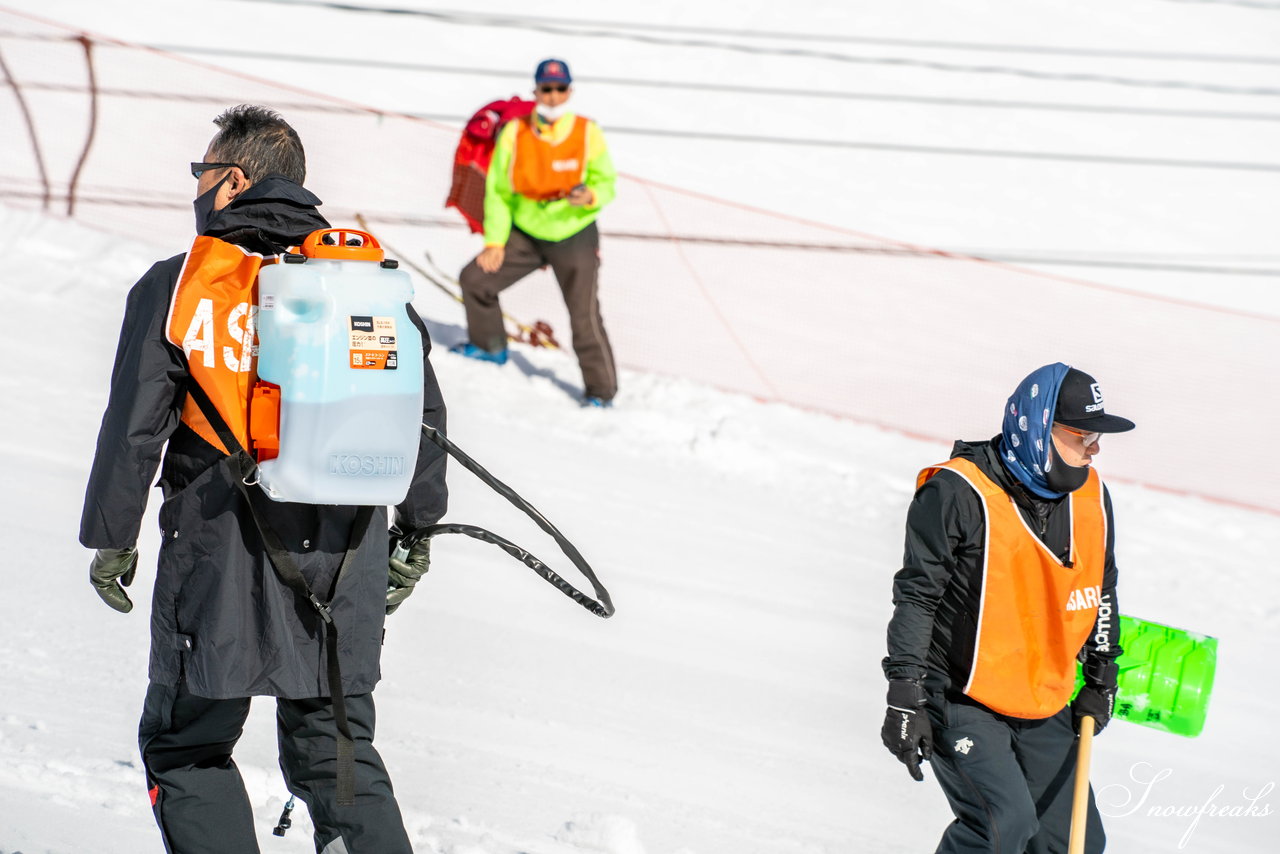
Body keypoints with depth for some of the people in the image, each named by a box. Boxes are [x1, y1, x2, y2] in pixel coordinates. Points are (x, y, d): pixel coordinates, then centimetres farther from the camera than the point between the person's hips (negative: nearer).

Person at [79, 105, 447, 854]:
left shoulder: (177, 286, -5)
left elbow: (135, 426, -5)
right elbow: (423, 412, 10)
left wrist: (111, 538, 5)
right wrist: (416, 532, 19)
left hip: (223, 546, -4)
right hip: (344, 547, 4)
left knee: (188, 748, 10)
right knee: (336, 746, 14)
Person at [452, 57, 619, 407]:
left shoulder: (587, 134, -15)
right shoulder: (514, 134, -10)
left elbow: (606, 183, -5)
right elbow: (498, 190, -1)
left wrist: (590, 197, -29)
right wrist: (494, 241, -4)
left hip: (575, 237, -3)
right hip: (525, 233, 3)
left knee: (585, 317, -8)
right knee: (475, 278, 3)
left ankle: (601, 391, 5)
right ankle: (489, 345, 27)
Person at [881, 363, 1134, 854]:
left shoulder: (1091, 497, 3)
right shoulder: (958, 494, -17)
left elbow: (1100, 591, 20)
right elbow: (915, 596, -14)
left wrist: (1100, 680, 18)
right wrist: (904, 698, -17)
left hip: (1043, 708, 7)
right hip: (959, 698, -7)